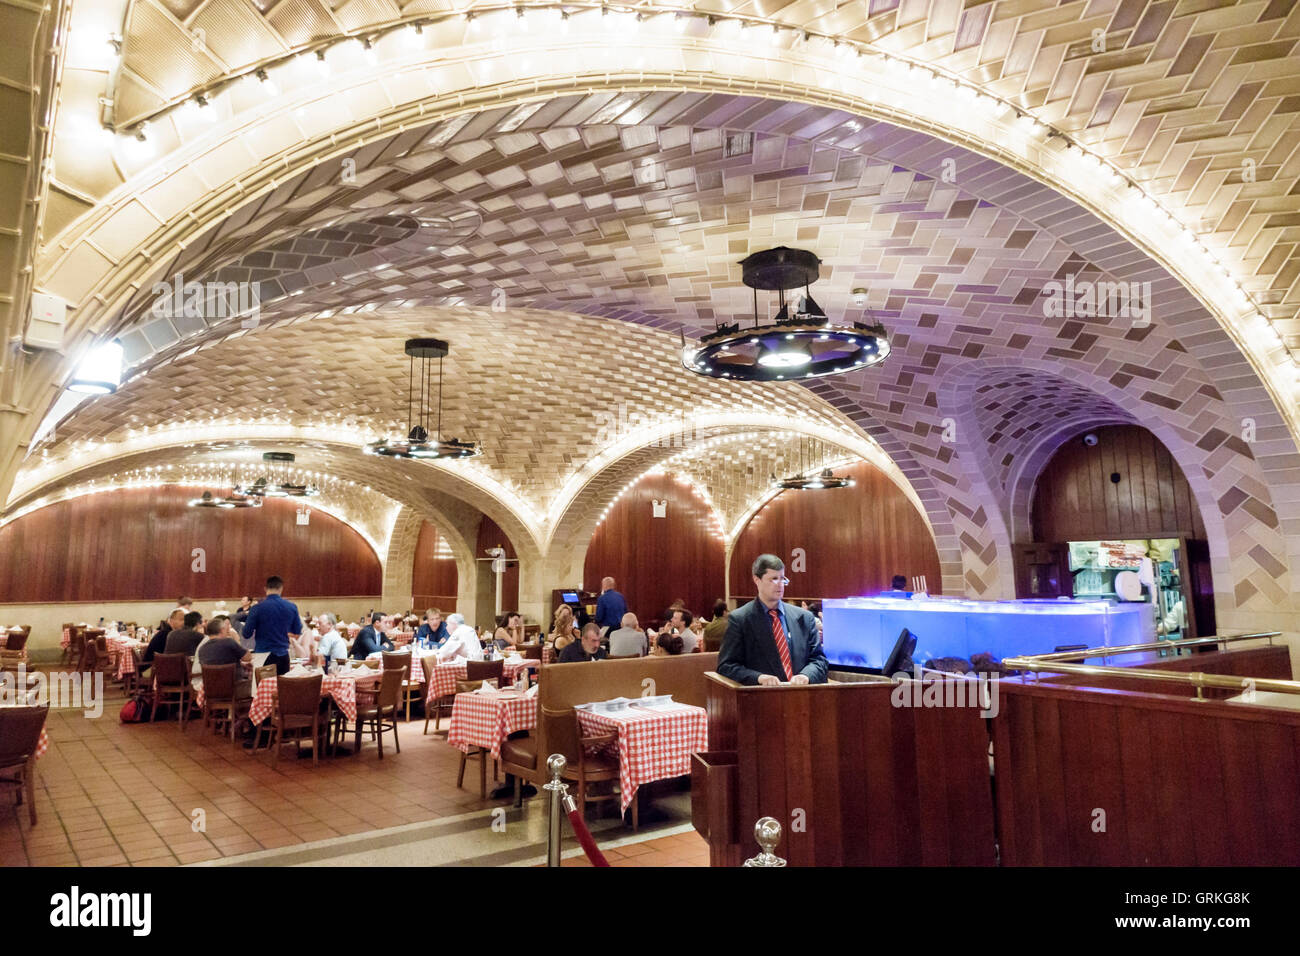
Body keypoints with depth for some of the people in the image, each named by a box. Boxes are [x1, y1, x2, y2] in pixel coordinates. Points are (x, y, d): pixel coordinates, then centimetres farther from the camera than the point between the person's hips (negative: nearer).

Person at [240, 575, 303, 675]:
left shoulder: (257, 608, -10)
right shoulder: (292, 607, -3)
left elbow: (246, 634, -5)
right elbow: (297, 631, 8)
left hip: (262, 655, -2)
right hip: (282, 655, 2)